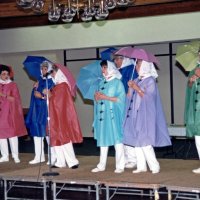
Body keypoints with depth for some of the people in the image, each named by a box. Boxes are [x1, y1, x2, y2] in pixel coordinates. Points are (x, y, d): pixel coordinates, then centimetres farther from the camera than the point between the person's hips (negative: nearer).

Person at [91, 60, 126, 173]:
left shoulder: (117, 82, -1)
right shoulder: (102, 83, 18)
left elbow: (121, 99, -10)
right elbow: (98, 100, 21)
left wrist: (106, 97, -13)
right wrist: (97, 98, -2)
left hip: (113, 115, -6)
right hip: (102, 115, 6)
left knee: (117, 139, -7)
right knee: (102, 140, 6)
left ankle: (120, 166, -5)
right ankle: (102, 165, 11)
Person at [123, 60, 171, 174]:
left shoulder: (150, 81, -6)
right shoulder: (137, 80, 13)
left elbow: (148, 97, -14)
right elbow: (130, 97, 13)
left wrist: (137, 88, -14)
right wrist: (130, 87, -2)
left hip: (145, 116, -7)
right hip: (135, 115, 7)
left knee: (144, 142, -11)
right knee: (136, 141, 4)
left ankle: (154, 166, -5)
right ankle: (141, 166, 8)